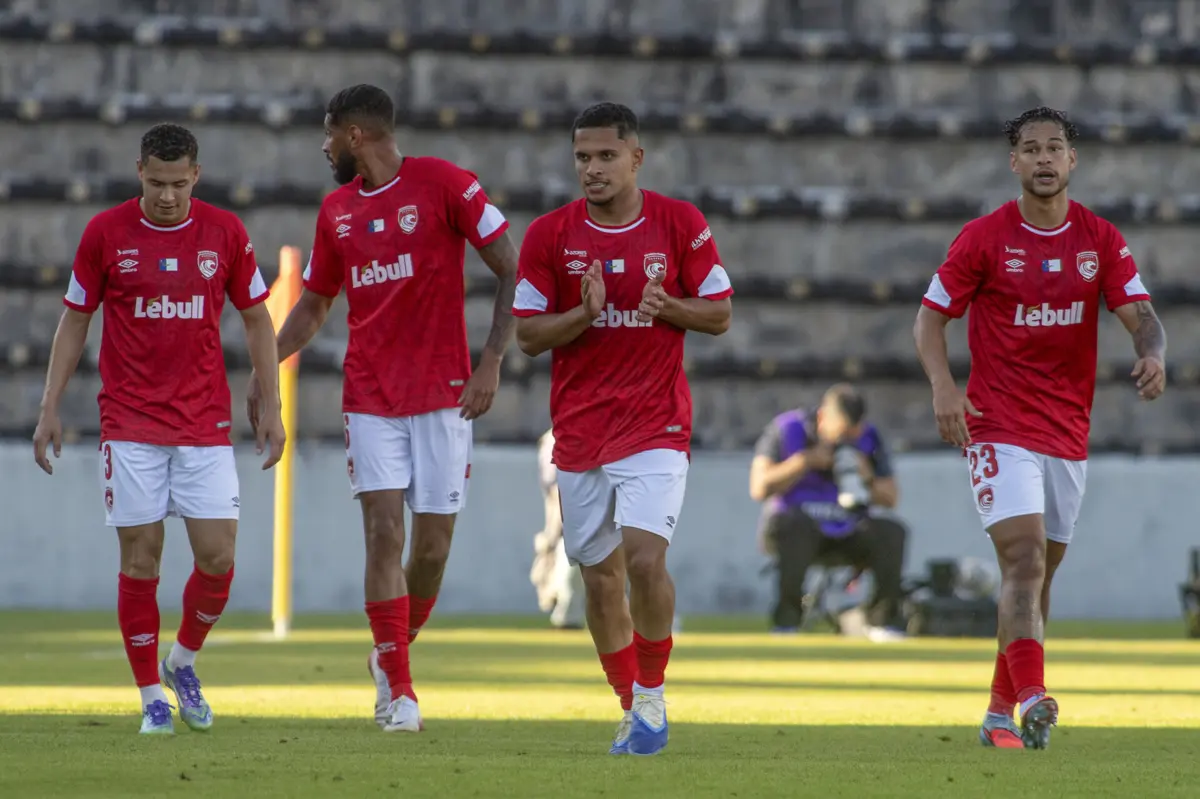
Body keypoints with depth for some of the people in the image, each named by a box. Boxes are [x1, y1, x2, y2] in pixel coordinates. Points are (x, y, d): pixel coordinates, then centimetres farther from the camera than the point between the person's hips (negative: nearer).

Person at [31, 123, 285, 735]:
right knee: (140, 561, -4)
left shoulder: (225, 233, 2)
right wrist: (50, 408, 2)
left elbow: (257, 320, 10)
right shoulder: (105, 233, -1)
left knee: (218, 556, -6)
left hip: (206, 423, 1)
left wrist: (271, 407, 4)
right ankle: (151, 697, 7)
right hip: (130, 425, -1)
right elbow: (74, 321, 7)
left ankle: (182, 662, 20)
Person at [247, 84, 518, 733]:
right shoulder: (336, 210, 12)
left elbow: (512, 272, -6)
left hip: (441, 389, -3)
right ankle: (398, 688, -7)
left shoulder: (443, 185, -5)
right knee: (383, 532, -9)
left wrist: (491, 362, -14)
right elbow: (314, 305, 23)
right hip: (370, 395, 3)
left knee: (433, 542, -1)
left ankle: (392, 654, 23)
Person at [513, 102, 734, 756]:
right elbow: (528, 334, 2)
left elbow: (719, 314, 5)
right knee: (601, 579, 6)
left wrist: (667, 306, -15)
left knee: (644, 558, -19)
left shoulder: (680, 225, -1)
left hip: (656, 426, -2)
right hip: (581, 429, 2)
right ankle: (632, 707, 22)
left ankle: (652, 694, -1)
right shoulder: (550, 235, 0)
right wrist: (584, 313, -16)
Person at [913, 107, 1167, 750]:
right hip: (999, 426, -5)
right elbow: (930, 317, -1)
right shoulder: (984, 237, -5)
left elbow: (1139, 315, -2)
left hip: (1068, 431, 5)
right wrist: (943, 387, -18)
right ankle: (1031, 698, -33)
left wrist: (1152, 354, -25)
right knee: (1024, 558, -21)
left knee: (1039, 573, 11)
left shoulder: (1101, 239, 4)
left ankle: (1001, 714, 21)